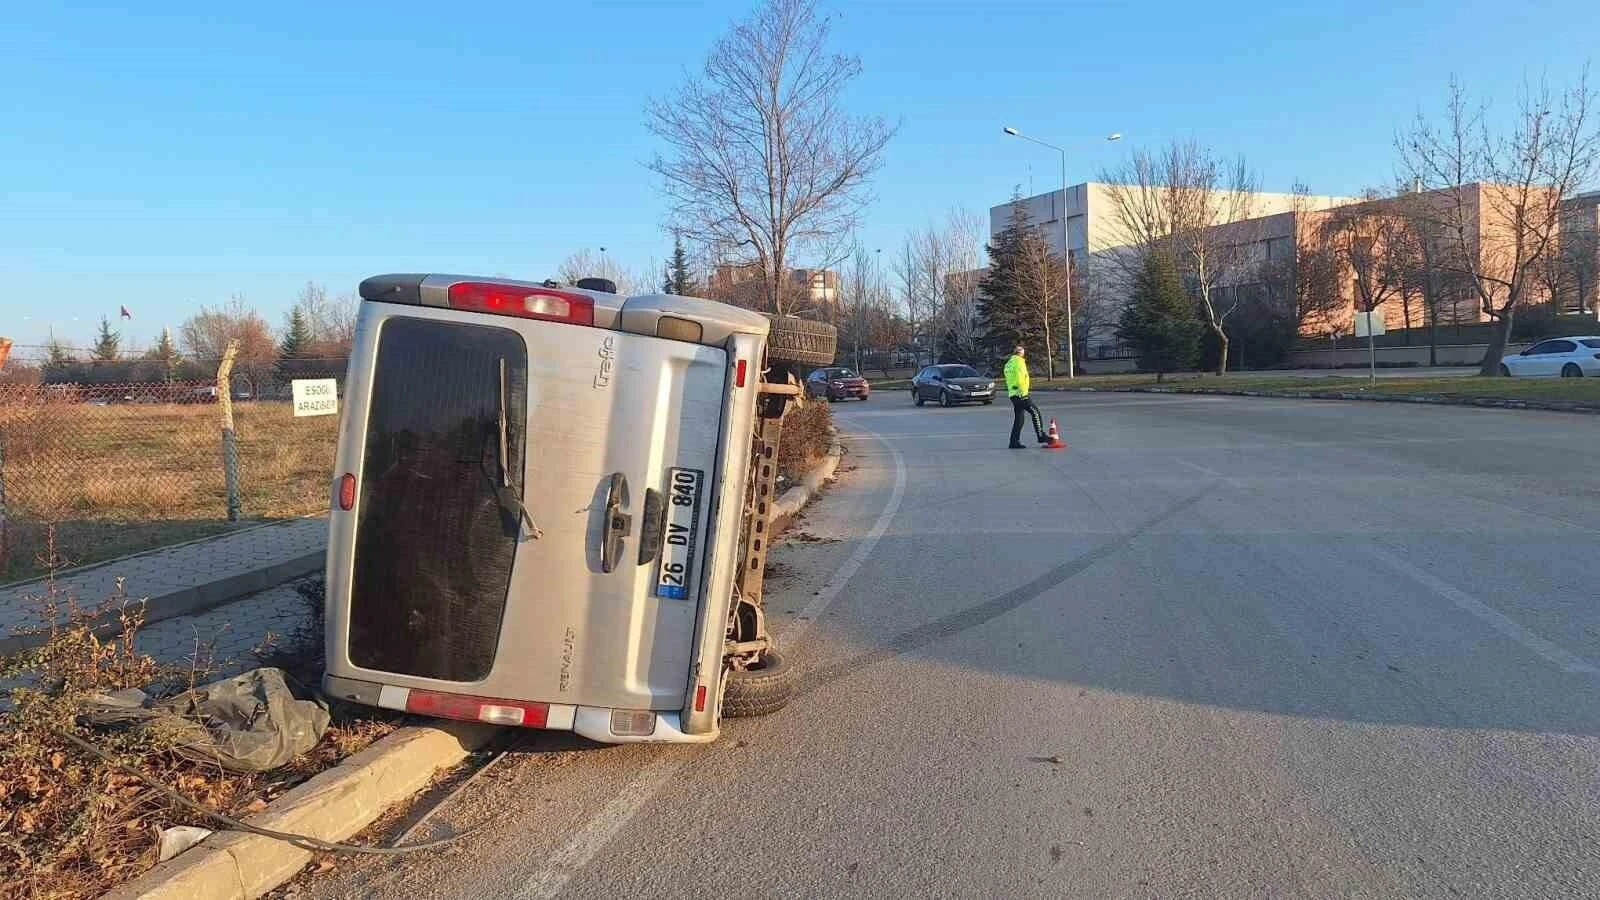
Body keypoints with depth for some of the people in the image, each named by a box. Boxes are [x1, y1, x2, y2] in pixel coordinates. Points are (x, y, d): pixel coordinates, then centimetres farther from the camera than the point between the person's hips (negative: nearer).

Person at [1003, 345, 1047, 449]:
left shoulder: (1008, 363, 20)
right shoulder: (1019, 361, -8)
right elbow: (1020, 378, -18)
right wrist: (1023, 391, -18)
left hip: (1012, 394, 9)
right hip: (1021, 394, -9)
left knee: (1018, 418, 10)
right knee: (1035, 412, -2)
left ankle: (1014, 442, 7)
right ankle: (1041, 436, -3)